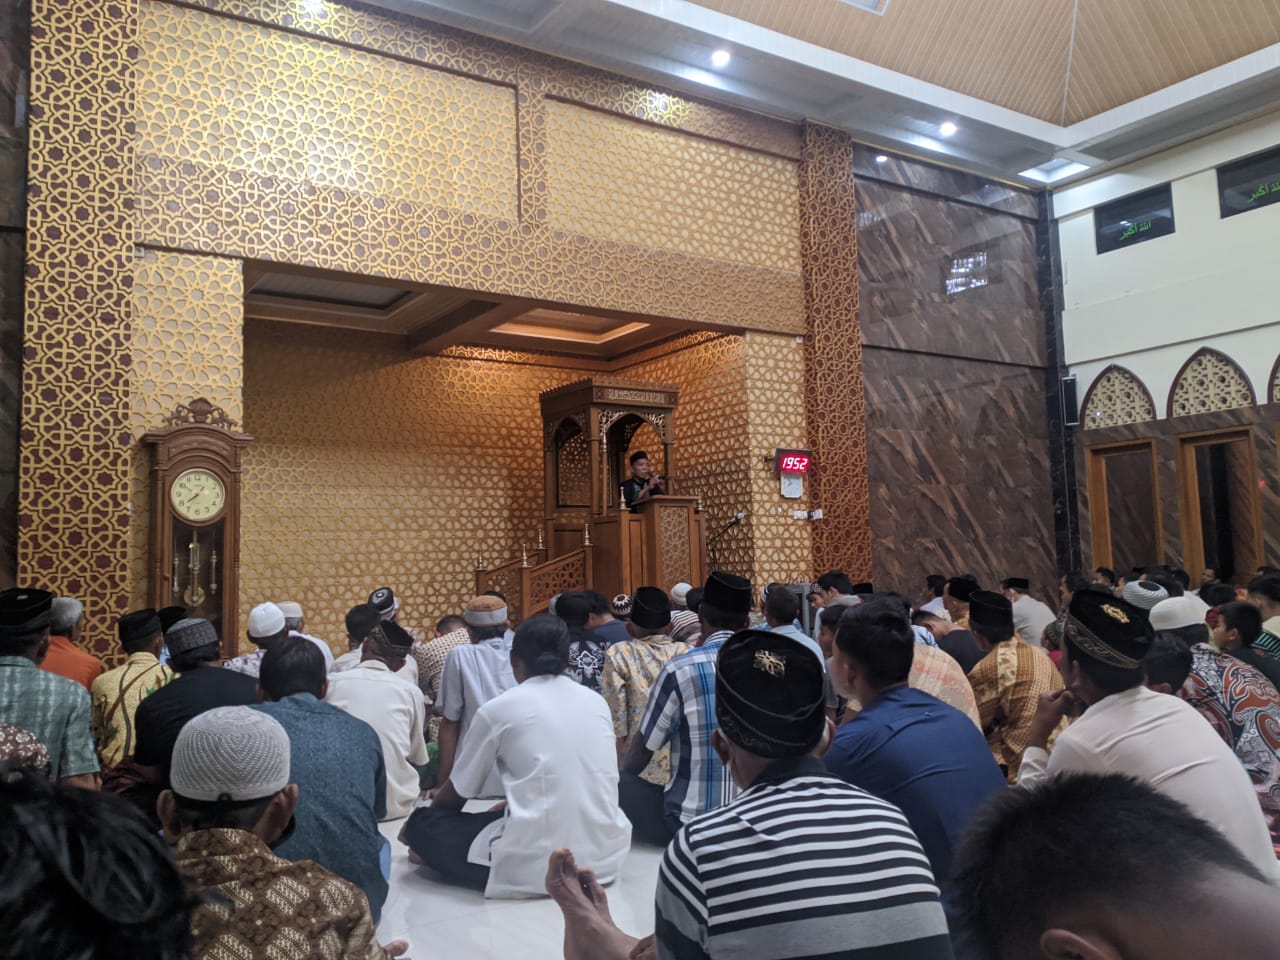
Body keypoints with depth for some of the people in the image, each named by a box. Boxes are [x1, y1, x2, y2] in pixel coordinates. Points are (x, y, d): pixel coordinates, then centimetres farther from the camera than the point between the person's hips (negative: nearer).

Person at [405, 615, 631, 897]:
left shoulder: (498, 709, -2)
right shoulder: (596, 701, 10)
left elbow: (459, 792, 11)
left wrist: (432, 812, 33)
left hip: (535, 865, -5)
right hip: (607, 856, 5)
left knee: (422, 822, 12)